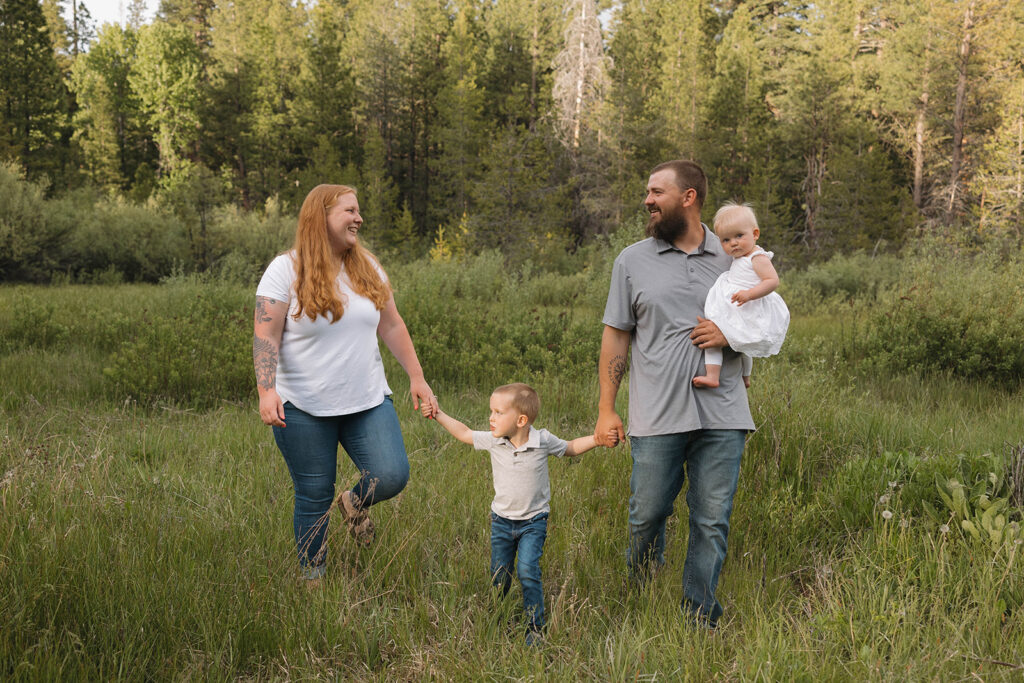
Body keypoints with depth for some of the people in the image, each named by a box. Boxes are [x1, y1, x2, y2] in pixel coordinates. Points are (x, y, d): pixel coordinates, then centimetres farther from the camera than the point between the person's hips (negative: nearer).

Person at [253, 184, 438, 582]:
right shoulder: (285, 270, -7)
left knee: (392, 477, -11)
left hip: (368, 402, 4)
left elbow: (392, 326, 13)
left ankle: (355, 504, 23)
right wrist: (266, 389, -24)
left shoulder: (367, 268, 8)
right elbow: (266, 336, -11)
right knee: (314, 498, 4)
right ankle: (311, 578, 23)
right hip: (304, 410, -4)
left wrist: (417, 377, 10)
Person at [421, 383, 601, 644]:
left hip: (533, 522, -3)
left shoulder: (543, 441, -13)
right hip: (502, 520, 3)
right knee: (499, 575, 8)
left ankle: (535, 626, -3)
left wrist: (598, 438, -10)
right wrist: (439, 415, 3)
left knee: (527, 571, -17)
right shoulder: (493, 441, -9)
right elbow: (464, 433, 7)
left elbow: (570, 448, 4)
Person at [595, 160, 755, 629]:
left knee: (712, 520, 3)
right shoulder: (632, 261, 8)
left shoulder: (733, 257, 9)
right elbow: (616, 336, 9)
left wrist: (731, 333, -6)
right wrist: (606, 409, 4)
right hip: (657, 417, 0)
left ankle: (700, 619, 15)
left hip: (722, 414, 1)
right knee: (647, 514, 4)